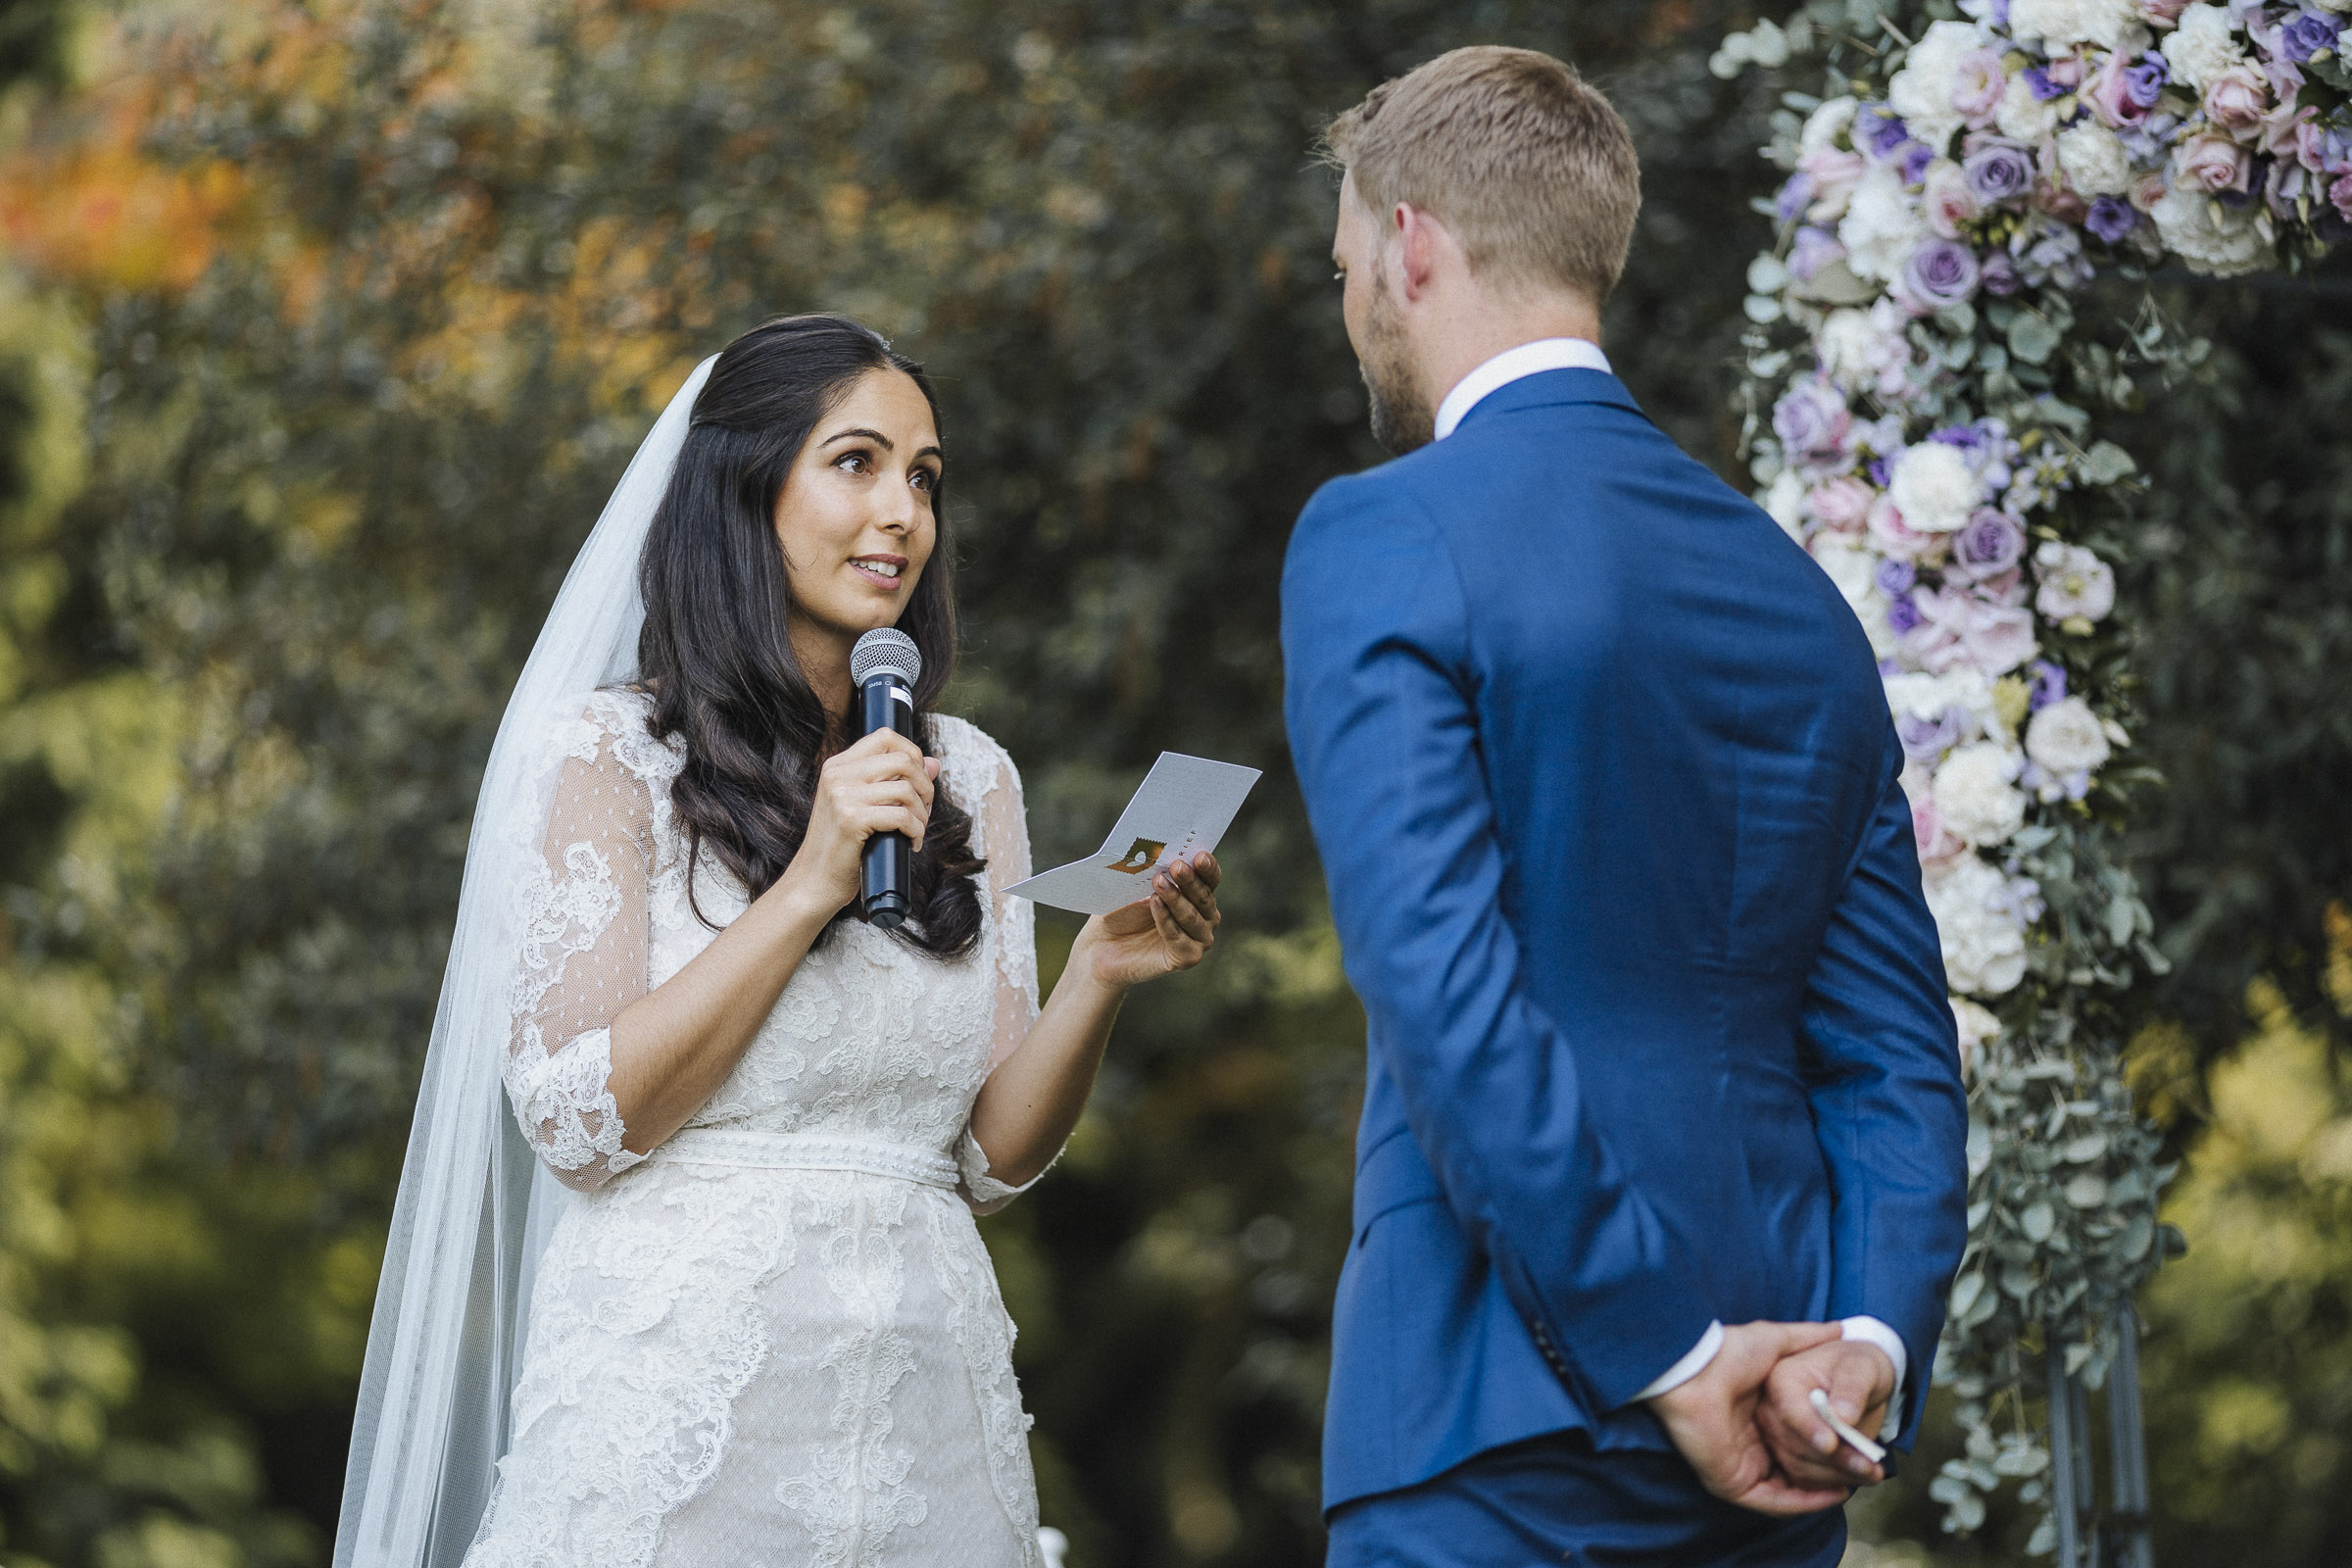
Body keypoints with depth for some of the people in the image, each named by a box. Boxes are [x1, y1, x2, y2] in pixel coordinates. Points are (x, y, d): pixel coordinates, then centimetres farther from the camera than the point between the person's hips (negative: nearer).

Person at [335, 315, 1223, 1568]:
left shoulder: (969, 780, 10)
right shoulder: (603, 752, -2)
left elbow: (994, 1155, 8)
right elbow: (576, 1116, -11)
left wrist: (1100, 979, -9)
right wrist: (806, 889, -15)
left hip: (928, 1423, 4)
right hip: (676, 1406, -4)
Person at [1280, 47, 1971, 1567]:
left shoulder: (1380, 540, -8)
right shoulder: (1798, 587, 14)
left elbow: (1446, 997, -17)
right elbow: (1899, 1053, 9)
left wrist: (1666, 1363, -14)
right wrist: (1871, 1346, -2)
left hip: (1502, 1428, -7)